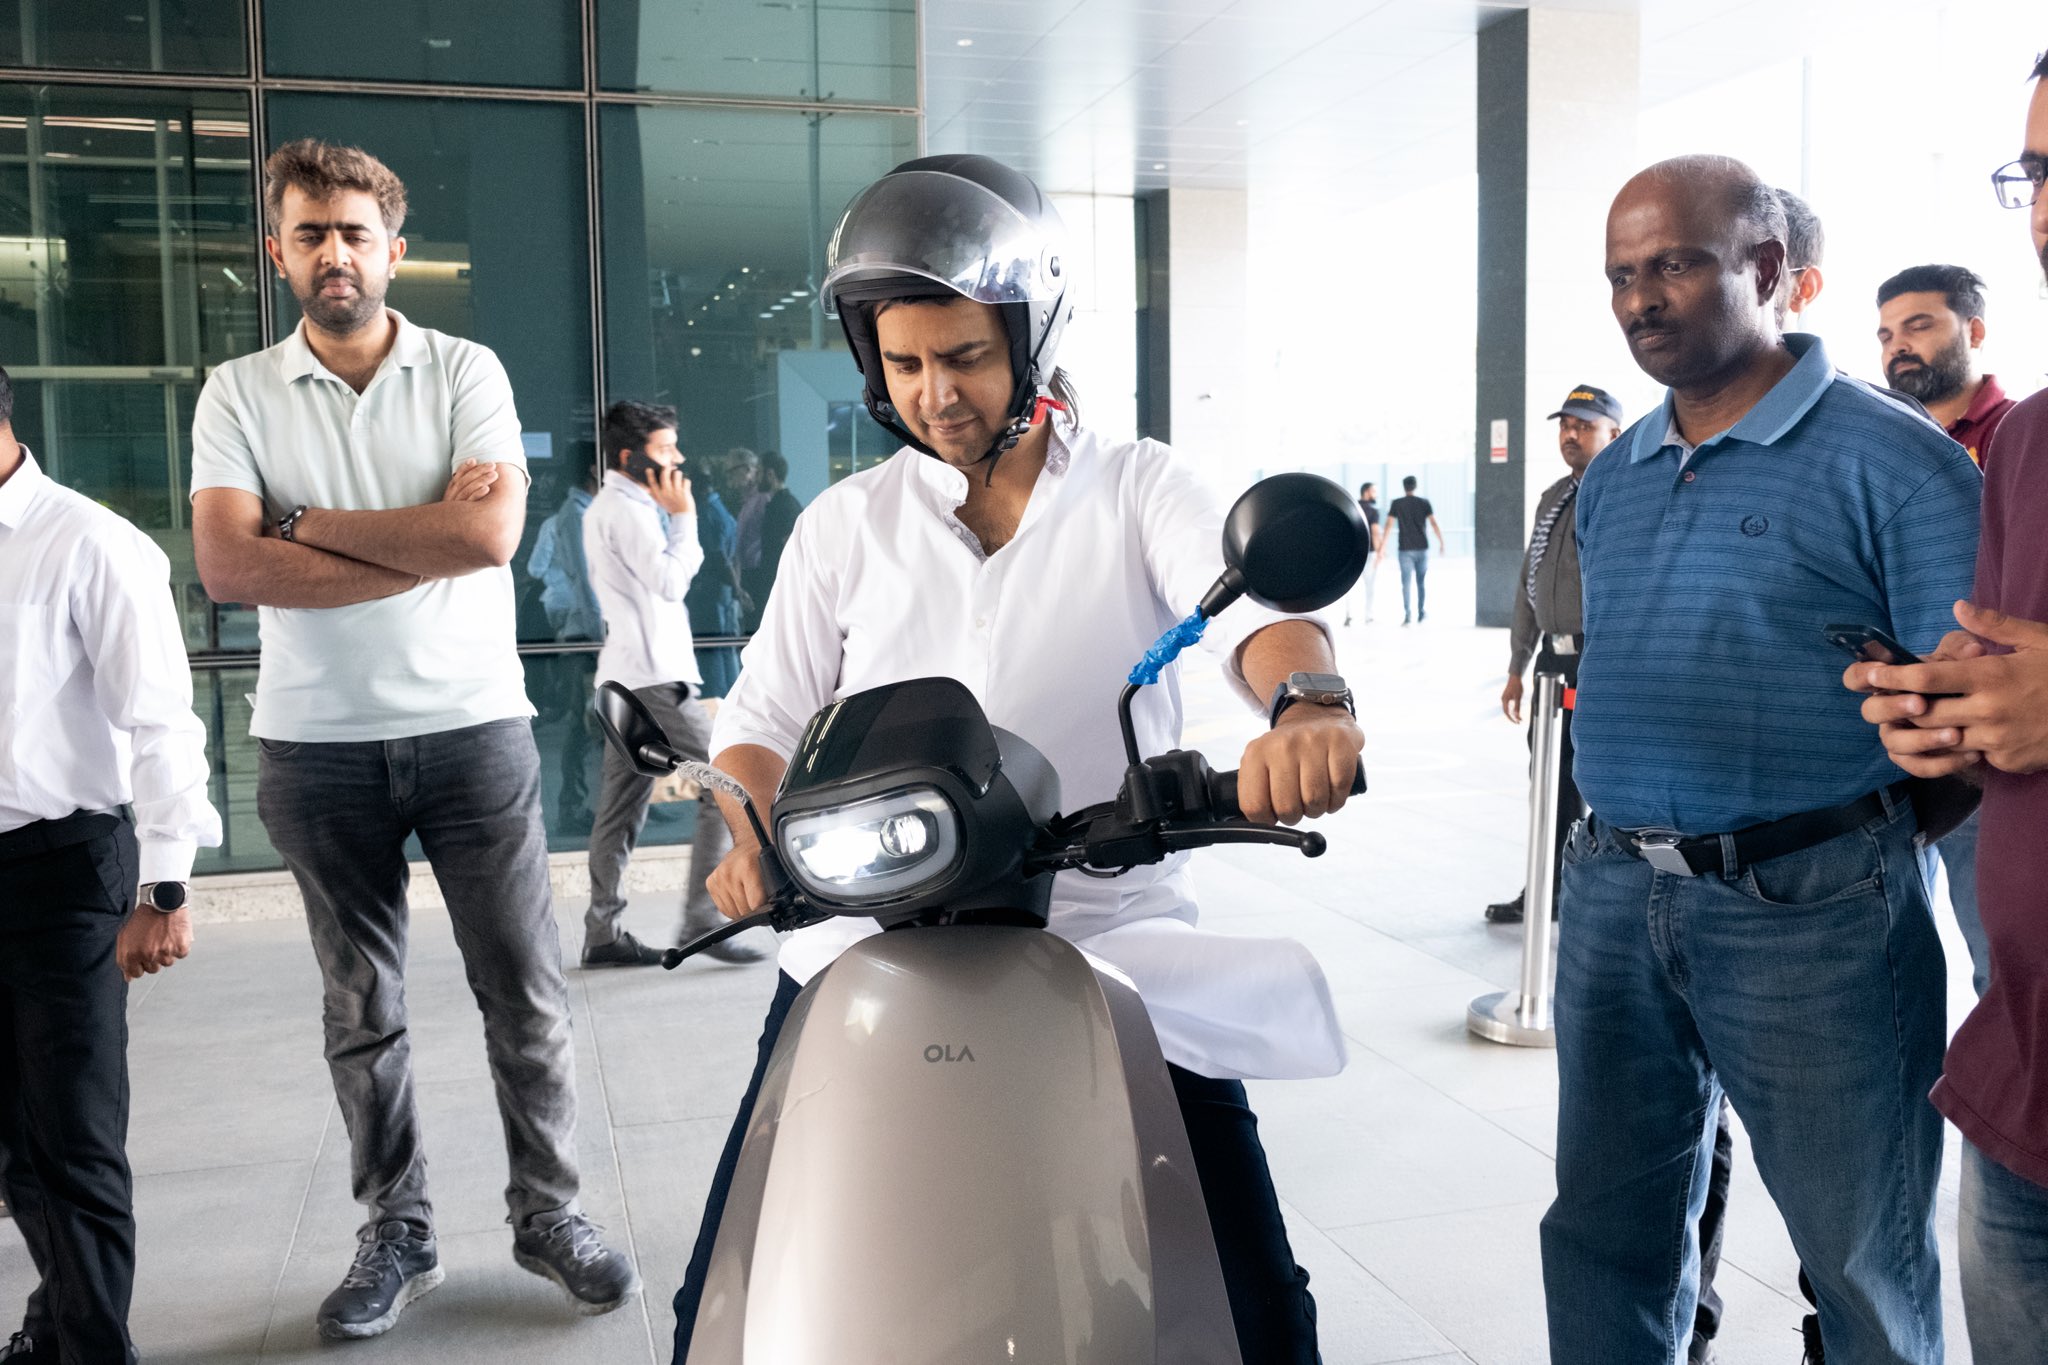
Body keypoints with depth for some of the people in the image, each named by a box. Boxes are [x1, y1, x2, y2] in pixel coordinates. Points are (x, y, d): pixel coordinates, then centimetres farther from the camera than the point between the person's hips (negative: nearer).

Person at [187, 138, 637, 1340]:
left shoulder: (466, 372, 1)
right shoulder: (238, 394, 4)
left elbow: (490, 532, -15)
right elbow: (228, 568, -11)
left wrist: (303, 521, -10)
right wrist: (425, 540, -14)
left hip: (473, 726, -1)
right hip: (316, 745, 2)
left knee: (527, 995, 4)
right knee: (363, 1009, 12)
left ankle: (549, 1213, 20)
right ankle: (398, 1232, 26)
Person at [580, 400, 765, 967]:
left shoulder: (608, 507, 21)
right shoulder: (626, 510, -12)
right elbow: (671, 581, -18)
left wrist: (673, 518, 13)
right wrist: (683, 516, -10)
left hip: (628, 675, 11)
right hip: (653, 677, -11)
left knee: (623, 806, 8)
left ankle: (603, 932, 10)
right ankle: (702, 919, -8)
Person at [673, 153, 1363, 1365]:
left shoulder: (1139, 488, 2)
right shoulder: (848, 523, 9)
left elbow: (1252, 600, -16)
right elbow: (765, 712, 7)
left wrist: (1306, 700, -39)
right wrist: (755, 840, -15)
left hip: (1113, 936, -1)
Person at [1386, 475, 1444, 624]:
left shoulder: (1397, 503, 0)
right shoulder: (1424, 503, 2)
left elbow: (1389, 524, -6)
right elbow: (1434, 523, -5)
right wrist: (1441, 543, 0)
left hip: (1405, 548, -1)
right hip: (1422, 547, 1)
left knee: (1406, 582, 0)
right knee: (1421, 581, 12)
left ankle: (1407, 614, -8)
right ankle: (1421, 612, 16)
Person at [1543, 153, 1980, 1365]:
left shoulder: (1891, 458, -8)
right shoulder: (1612, 479, 13)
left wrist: (1852, 839, -13)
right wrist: (1630, 841, 14)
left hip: (1809, 907, -5)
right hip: (1613, 892, 6)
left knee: (1867, 1265, 10)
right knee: (1608, 1236, 16)